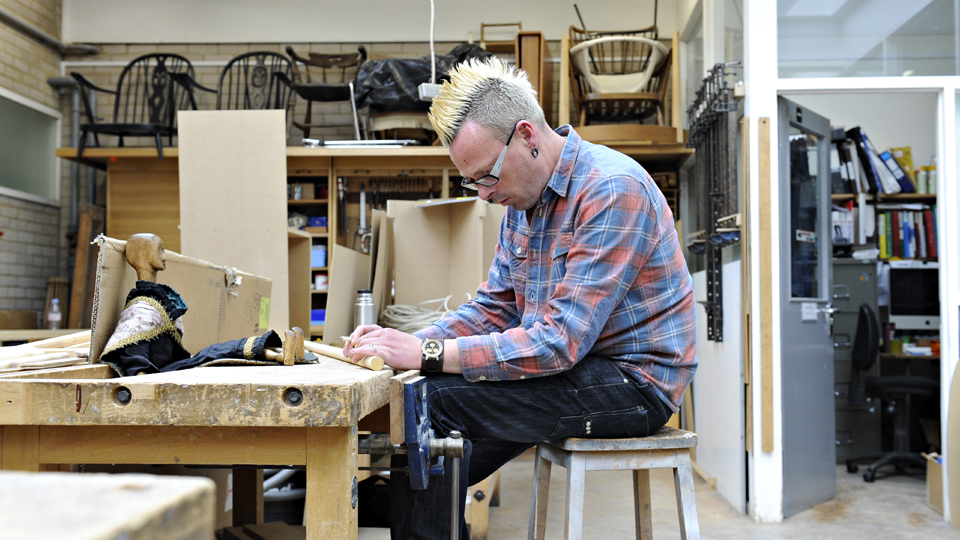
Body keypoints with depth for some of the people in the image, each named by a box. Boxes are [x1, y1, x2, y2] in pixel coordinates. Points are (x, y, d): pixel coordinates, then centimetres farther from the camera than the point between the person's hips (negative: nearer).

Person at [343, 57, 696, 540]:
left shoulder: (612, 190, -21)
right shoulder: (522, 200, 8)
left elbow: (561, 341, -27)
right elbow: (493, 309, 9)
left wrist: (429, 354, -27)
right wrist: (407, 342, -9)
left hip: (632, 381, -9)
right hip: (571, 369, 9)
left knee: (430, 402, -19)